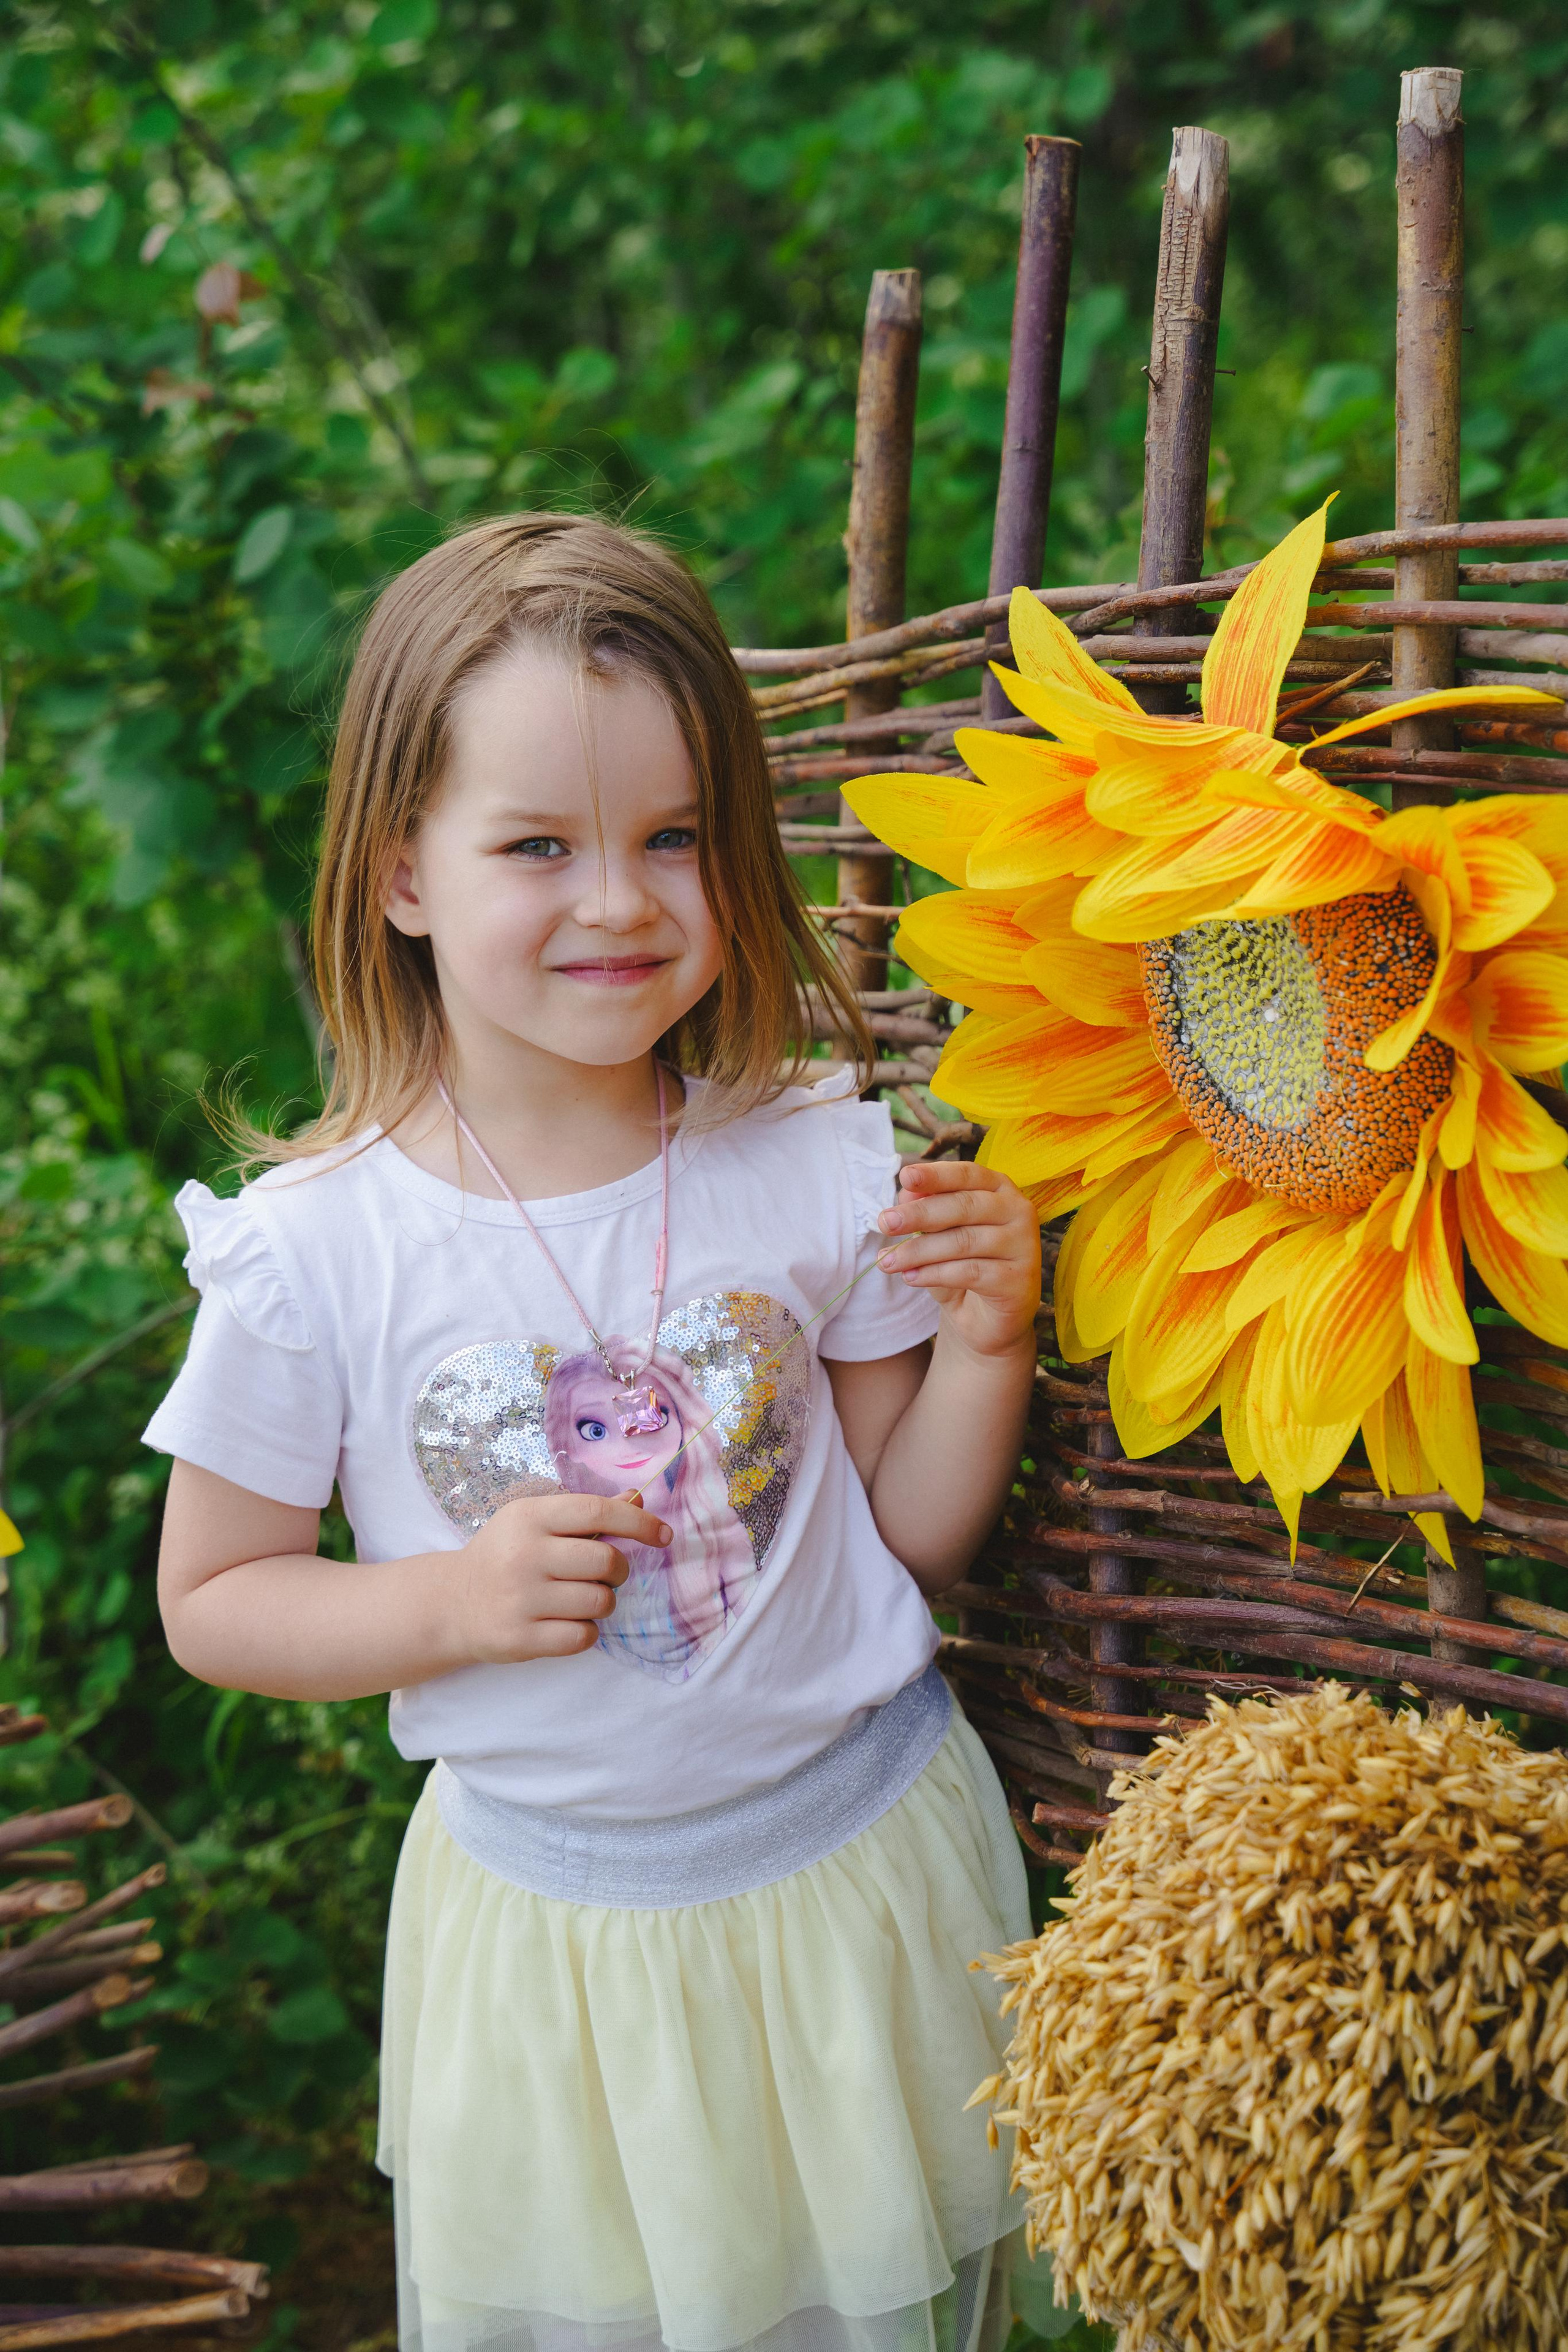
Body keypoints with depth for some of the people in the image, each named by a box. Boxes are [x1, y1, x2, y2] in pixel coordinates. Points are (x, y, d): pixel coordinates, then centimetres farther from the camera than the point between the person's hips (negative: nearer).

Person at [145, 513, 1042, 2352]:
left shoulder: (818, 1166, -11)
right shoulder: (315, 1250, -16)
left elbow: (913, 1535, 0)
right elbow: (212, 1604, -5)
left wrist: (986, 1348, -17)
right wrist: (453, 1599, -21)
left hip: (864, 1856, 1)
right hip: (548, 1911, -1)